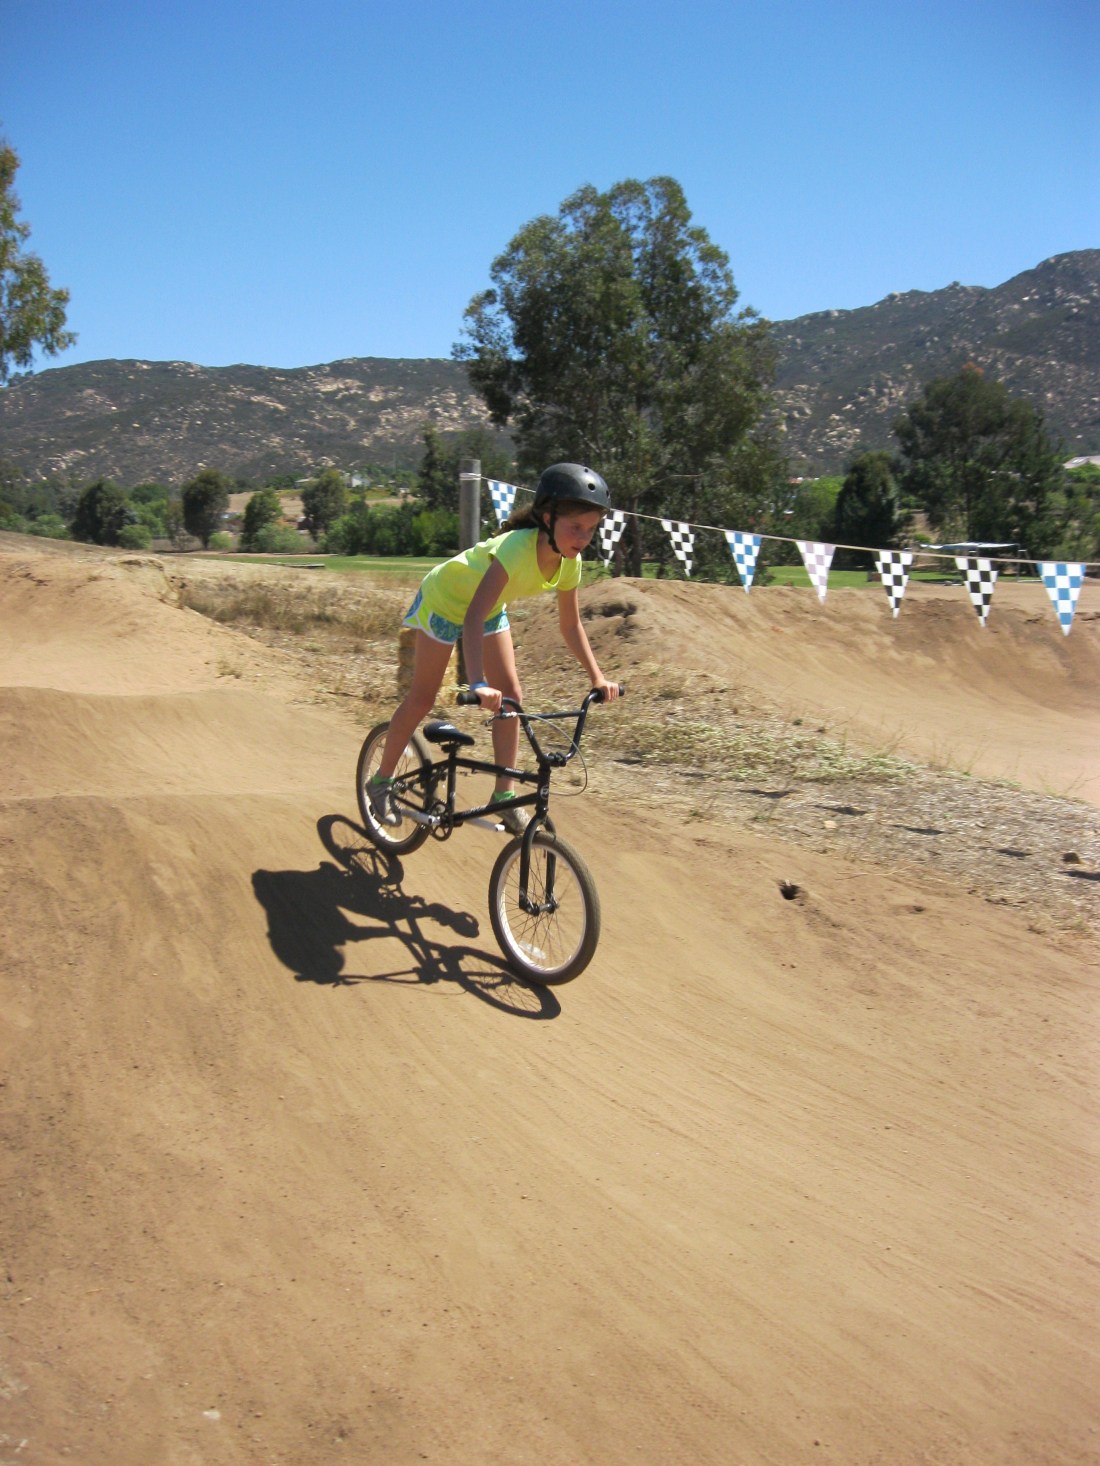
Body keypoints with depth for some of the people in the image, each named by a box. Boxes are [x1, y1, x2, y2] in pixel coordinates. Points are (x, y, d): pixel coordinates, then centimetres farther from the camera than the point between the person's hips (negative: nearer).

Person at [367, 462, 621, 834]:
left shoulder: (569, 561, -21)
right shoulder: (517, 548, -42)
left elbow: (570, 625, -8)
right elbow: (473, 616, -50)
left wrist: (597, 677, -19)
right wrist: (478, 684, -60)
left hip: (490, 608, 6)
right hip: (444, 599, -6)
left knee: (511, 697, -4)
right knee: (422, 698, 2)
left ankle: (505, 795, 6)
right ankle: (381, 781, 19)